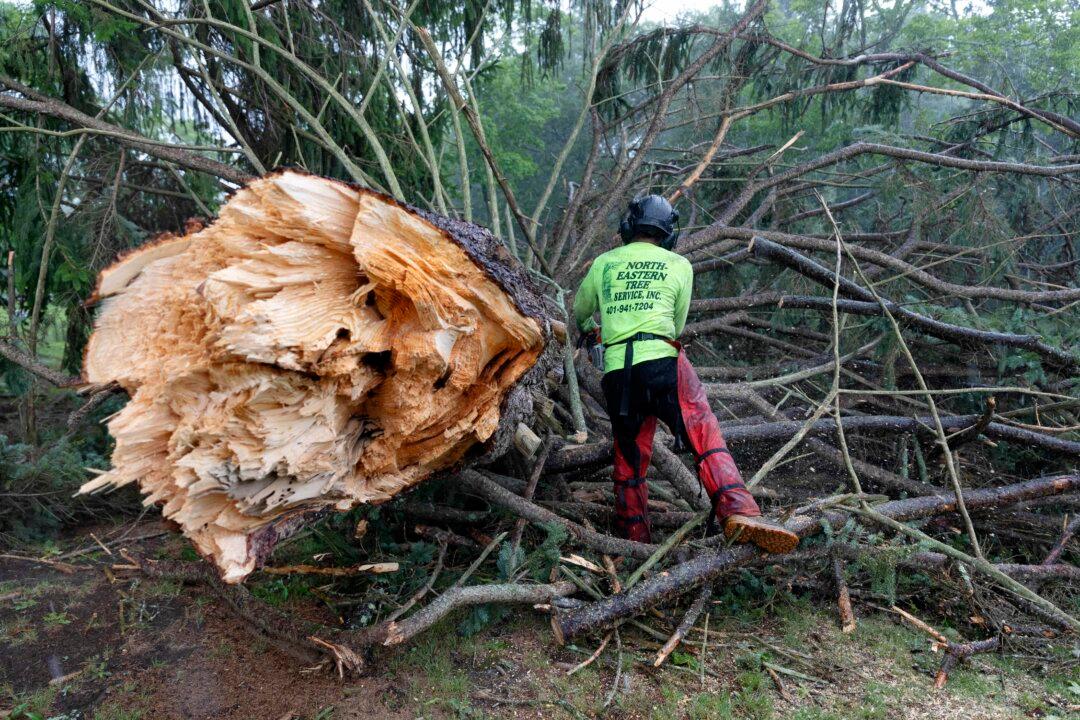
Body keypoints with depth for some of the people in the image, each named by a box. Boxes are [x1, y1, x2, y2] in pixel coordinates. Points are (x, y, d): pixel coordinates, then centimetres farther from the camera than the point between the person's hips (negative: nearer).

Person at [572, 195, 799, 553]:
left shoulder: (603, 263, 17)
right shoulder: (679, 265, 13)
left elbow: (580, 312, 32)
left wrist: (589, 330, 55)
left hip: (616, 371, 3)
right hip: (662, 362, -3)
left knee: (628, 456, 14)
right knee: (707, 441, -6)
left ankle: (635, 541, 22)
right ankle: (738, 511, -26)